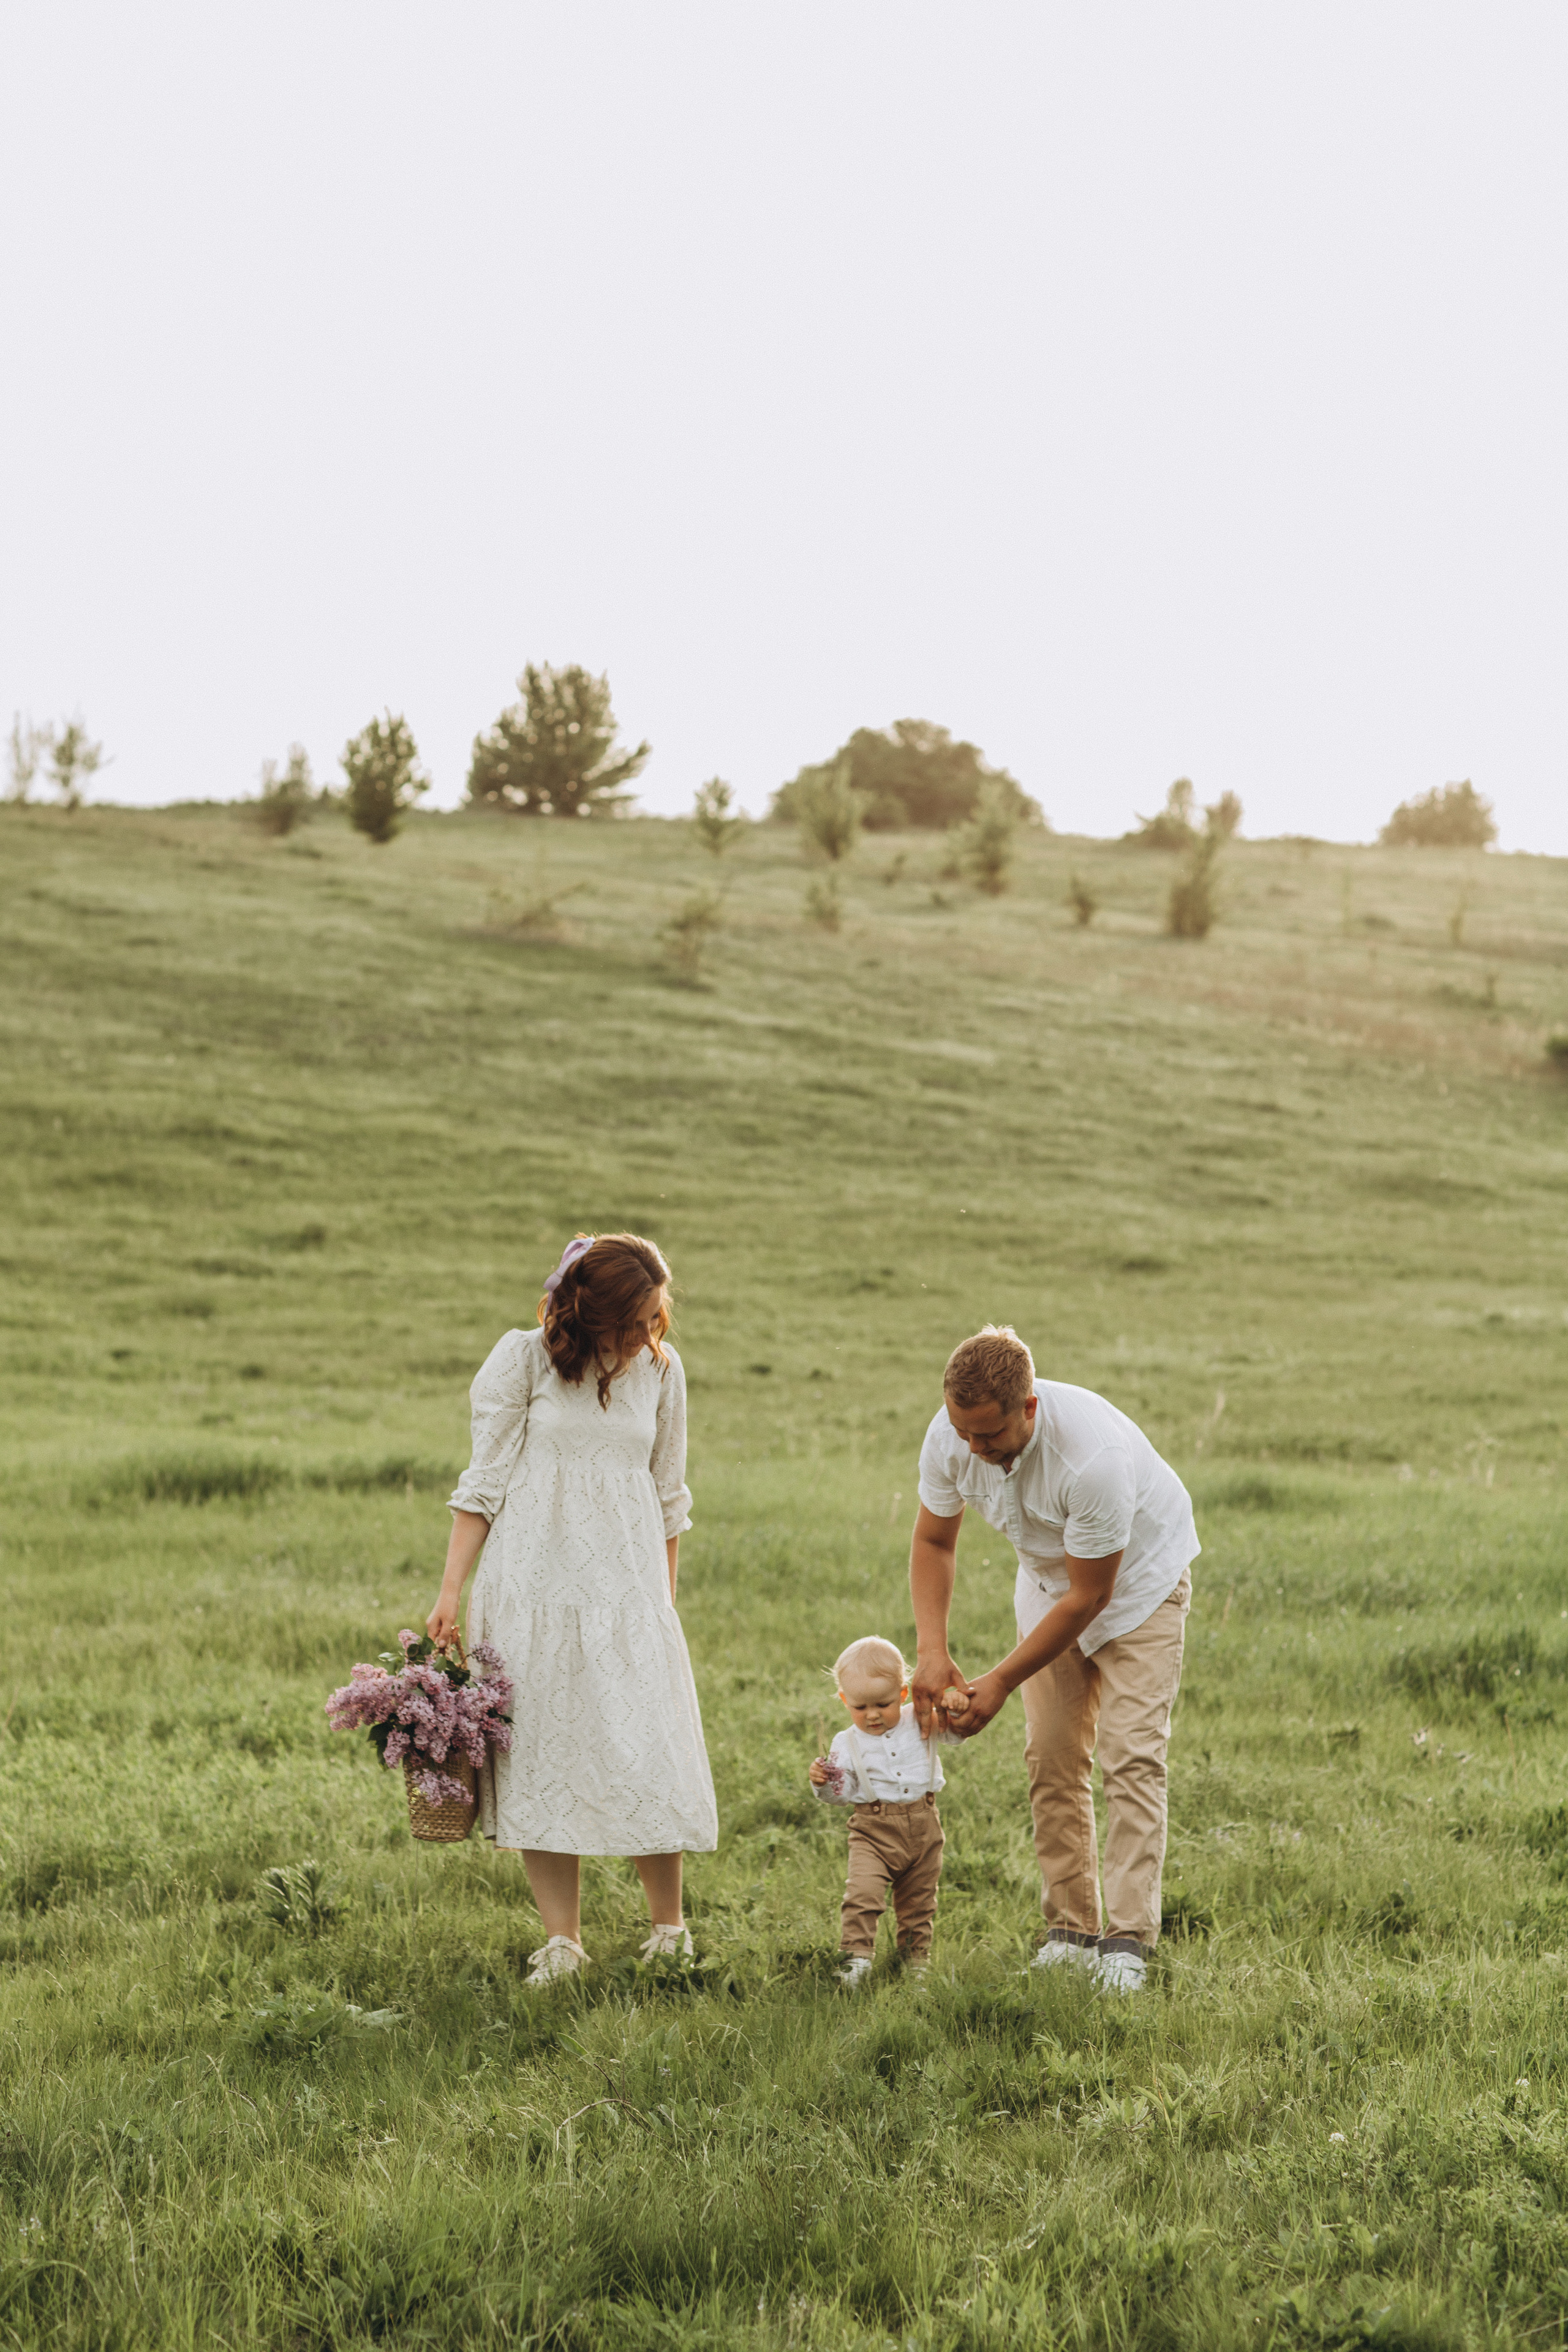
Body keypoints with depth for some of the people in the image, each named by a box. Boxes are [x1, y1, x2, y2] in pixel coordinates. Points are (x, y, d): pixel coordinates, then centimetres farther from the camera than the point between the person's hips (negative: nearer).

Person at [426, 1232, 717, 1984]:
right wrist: (451, 1593, -5)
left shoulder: (660, 1368, 5)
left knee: (650, 1754, -5)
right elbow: (484, 1483, -1)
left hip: (627, 1586, 2)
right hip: (532, 1584, -2)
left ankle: (669, 1929, 11)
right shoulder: (523, 1360, -4)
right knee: (542, 1757, 0)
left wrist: (666, 1603, 15)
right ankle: (561, 1943, 5)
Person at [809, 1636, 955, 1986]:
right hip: (874, 1832, -2)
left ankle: (916, 1956, 30)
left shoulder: (920, 1726, 2)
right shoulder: (847, 1744, -3)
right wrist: (824, 1783, -24)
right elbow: (841, 1793, -3)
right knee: (862, 1894, -21)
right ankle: (856, 1957, -16)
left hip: (923, 1829, 3)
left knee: (919, 1901, 15)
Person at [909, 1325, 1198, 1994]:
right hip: (1049, 1574, 5)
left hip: (1139, 1575, -5)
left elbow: (1088, 1596, -29)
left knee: (1131, 1756, -14)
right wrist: (932, 1652, -16)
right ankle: (1070, 1928, 6)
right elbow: (933, 1540, -3)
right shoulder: (950, 1437, -23)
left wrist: (1001, 1682, -22)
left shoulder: (1094, 1455, -40)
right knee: (1051, 1755, -1)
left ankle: (1127, 1939, -14)